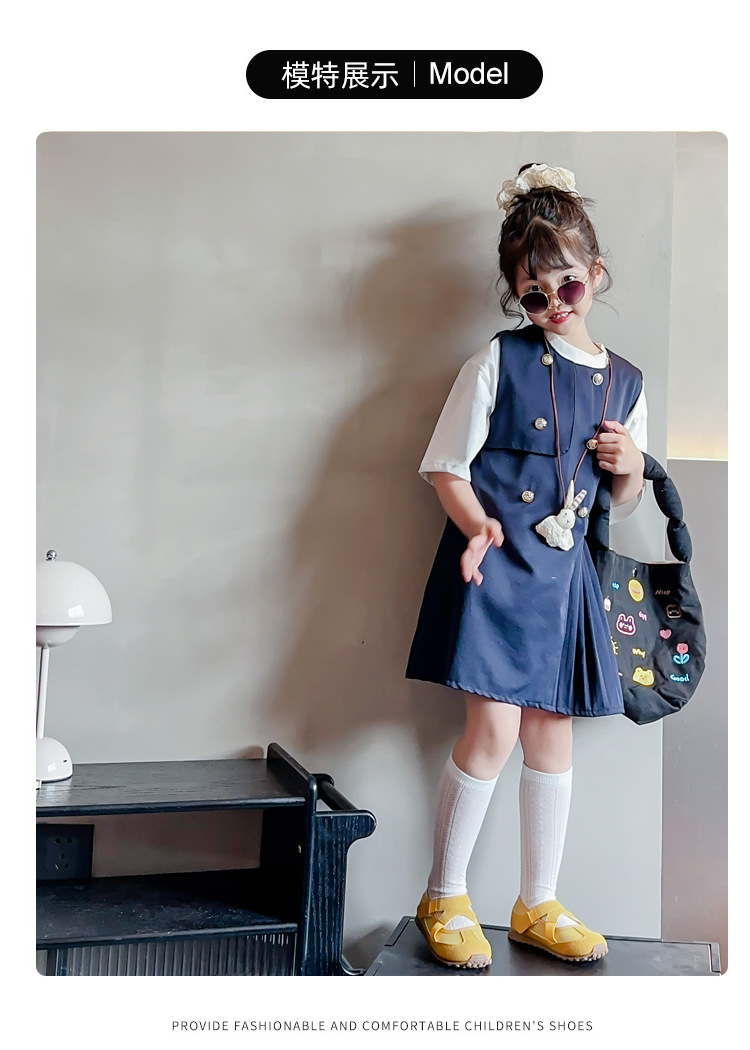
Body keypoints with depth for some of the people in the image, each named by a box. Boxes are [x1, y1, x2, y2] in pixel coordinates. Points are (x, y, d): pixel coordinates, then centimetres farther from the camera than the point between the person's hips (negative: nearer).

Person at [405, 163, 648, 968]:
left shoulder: (624, 383, 11)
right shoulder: (500, 362, -2)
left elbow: (620, 508, 19)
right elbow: (445, 465, -3)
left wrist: (632, 470, -3)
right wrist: (478, 524, -20)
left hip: (564, 571, 5)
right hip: (496, 564, -5)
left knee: (552, 730, 10)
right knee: (494, 728, -8)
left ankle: (538, 905, 25)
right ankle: (444, 897, 13)